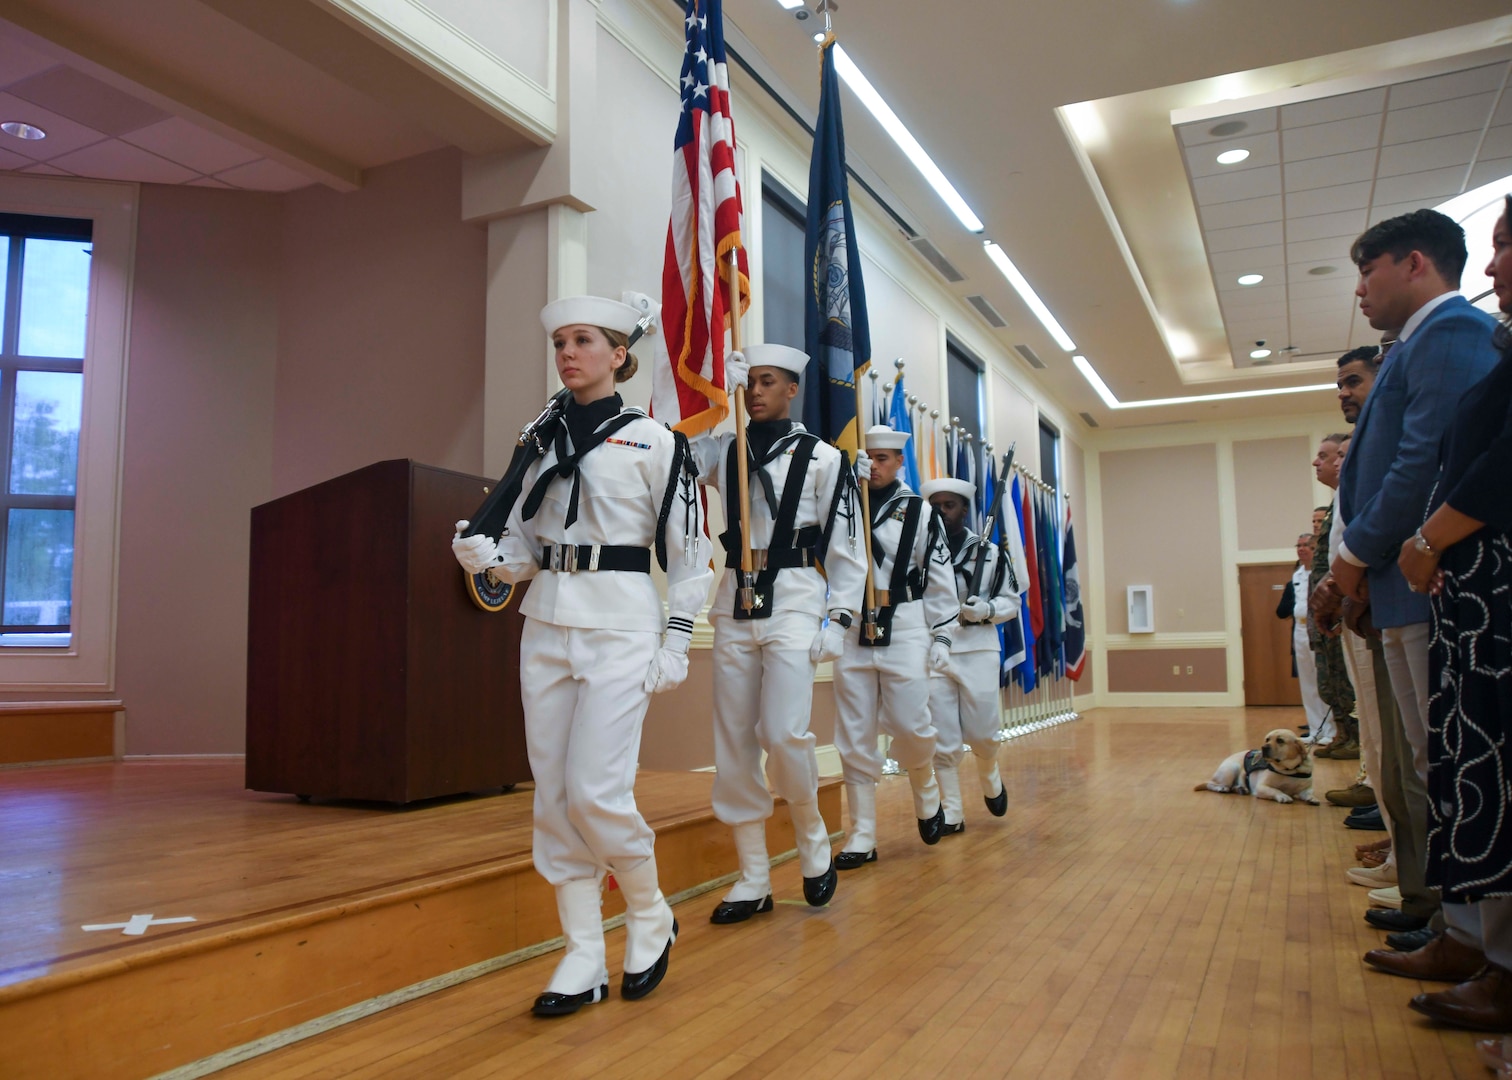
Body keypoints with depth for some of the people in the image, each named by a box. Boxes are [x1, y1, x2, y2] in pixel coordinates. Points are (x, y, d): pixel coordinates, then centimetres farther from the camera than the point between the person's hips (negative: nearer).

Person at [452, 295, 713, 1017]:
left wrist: (676, 646, -6)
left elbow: (689, 553, -1)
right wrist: (485, 556, -8)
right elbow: (526, 546, 14)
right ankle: (583, 959, 16)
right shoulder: (542, 441, 13)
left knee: (596, 792, -11)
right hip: (545, 624, 5)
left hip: (619, 625, -5)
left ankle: (650, 917, 17)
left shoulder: (652, 440, -1)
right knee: (553, 796, 4)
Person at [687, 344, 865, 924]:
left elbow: (846, 548, 2)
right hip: (735, 600, 4)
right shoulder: (724, 451, 12)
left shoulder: (823, 458, 3)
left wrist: (837, 622, -5)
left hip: (794, 598, -4)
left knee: (783, 732, -15)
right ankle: (753, 881, 16)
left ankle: (814, 842, 14)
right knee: (733, 744, 4)